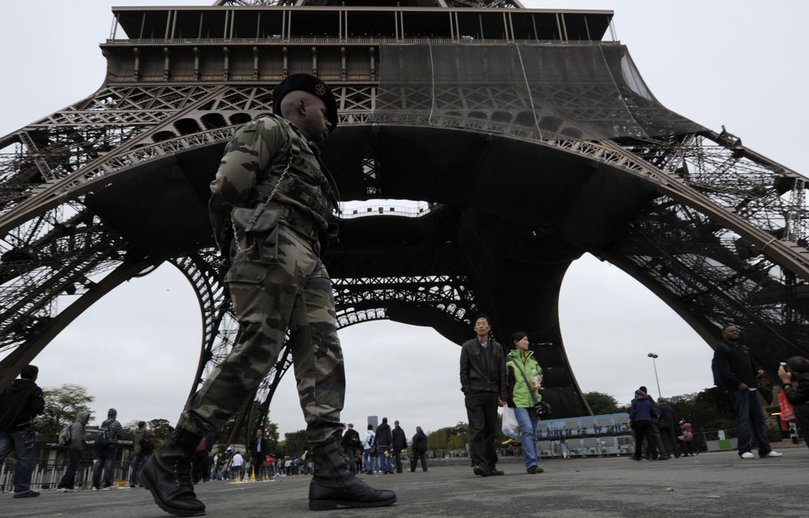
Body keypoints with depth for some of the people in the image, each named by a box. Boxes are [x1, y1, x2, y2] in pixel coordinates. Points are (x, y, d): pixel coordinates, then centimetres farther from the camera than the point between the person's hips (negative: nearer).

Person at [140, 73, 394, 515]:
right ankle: (170, 462, -3)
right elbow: (224, 188, -4)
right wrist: (234, 248, -3)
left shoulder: (306, 158, 34)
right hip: (273, 249, -9)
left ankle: (330, 475, -9)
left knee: (322, 357, -5)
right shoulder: (269, 129, 8)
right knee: (255, 353, -15)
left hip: (305, 262, 9)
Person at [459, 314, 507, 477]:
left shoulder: (497, 347, 16)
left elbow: (502, 373, 13)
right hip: (474, 393, -3)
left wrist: (502, 395, 5)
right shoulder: (468, 346, 8)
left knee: (491, 430, 4)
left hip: (492, 393, 3)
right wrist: (467, 393, -8)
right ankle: (479, 464, -15)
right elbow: (463, 371, 2)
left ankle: (490, 466, 10)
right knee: (477, 428, -11)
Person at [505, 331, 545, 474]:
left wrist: (538, 384, 6)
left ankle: (531, 464, 16)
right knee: (527, 430, -18)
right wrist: (507, 398, -4)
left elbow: (540, 373, 25)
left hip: (533, 400, 6)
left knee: (533, 433, 8)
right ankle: (532, 464, -18)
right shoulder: (509, 361, -4)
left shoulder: (532, 359, 13)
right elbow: (505, 381, -1)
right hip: (519, 401, -6)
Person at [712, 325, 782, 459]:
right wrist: (738, 383, -18)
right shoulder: (721, 348, -1)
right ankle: (745, 450, -11)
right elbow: (724, 370, -11)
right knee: (743, 418, -11)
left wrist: (758, 370, 0)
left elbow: (752, 363, 24)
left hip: (751, 388, 7)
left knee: (758, 418, 4)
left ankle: (765, 449, 7)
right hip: (737, 389, -7)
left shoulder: (744, 348, 24)